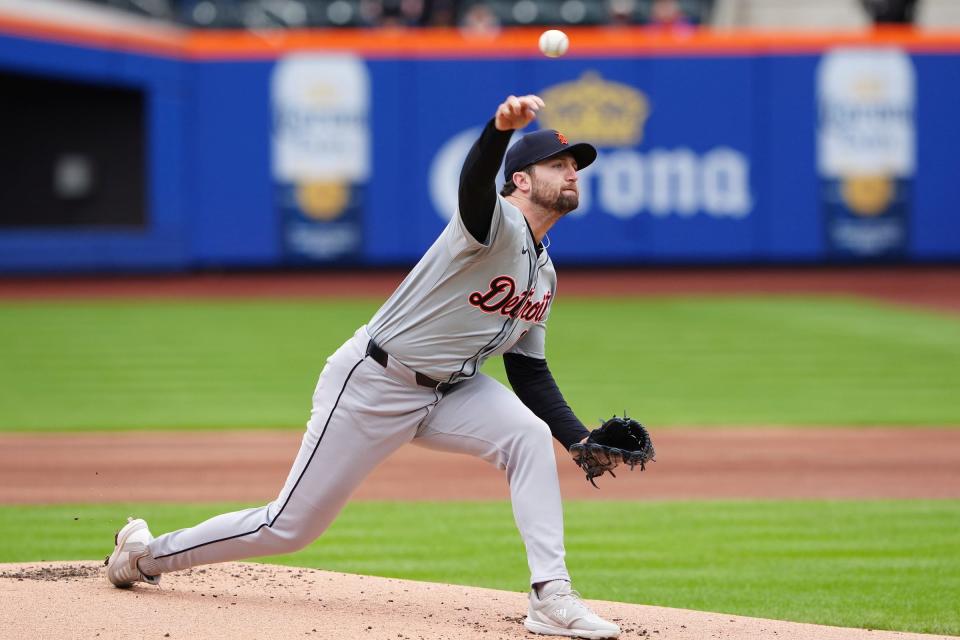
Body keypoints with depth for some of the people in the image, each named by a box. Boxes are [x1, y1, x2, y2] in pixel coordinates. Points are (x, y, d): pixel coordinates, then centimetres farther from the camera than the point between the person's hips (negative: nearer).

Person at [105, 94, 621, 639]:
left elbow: (530, 373, 15)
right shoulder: (499, 223, -17)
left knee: (529, 436, -20)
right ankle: (147, 553, 23)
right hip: (371, 385, -8)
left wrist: (581, 440, 2)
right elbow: (475, 182, -42)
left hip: (447, 390, 8)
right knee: (290, 527, 0)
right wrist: (501, 128, -64)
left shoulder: (544, 276, 10)